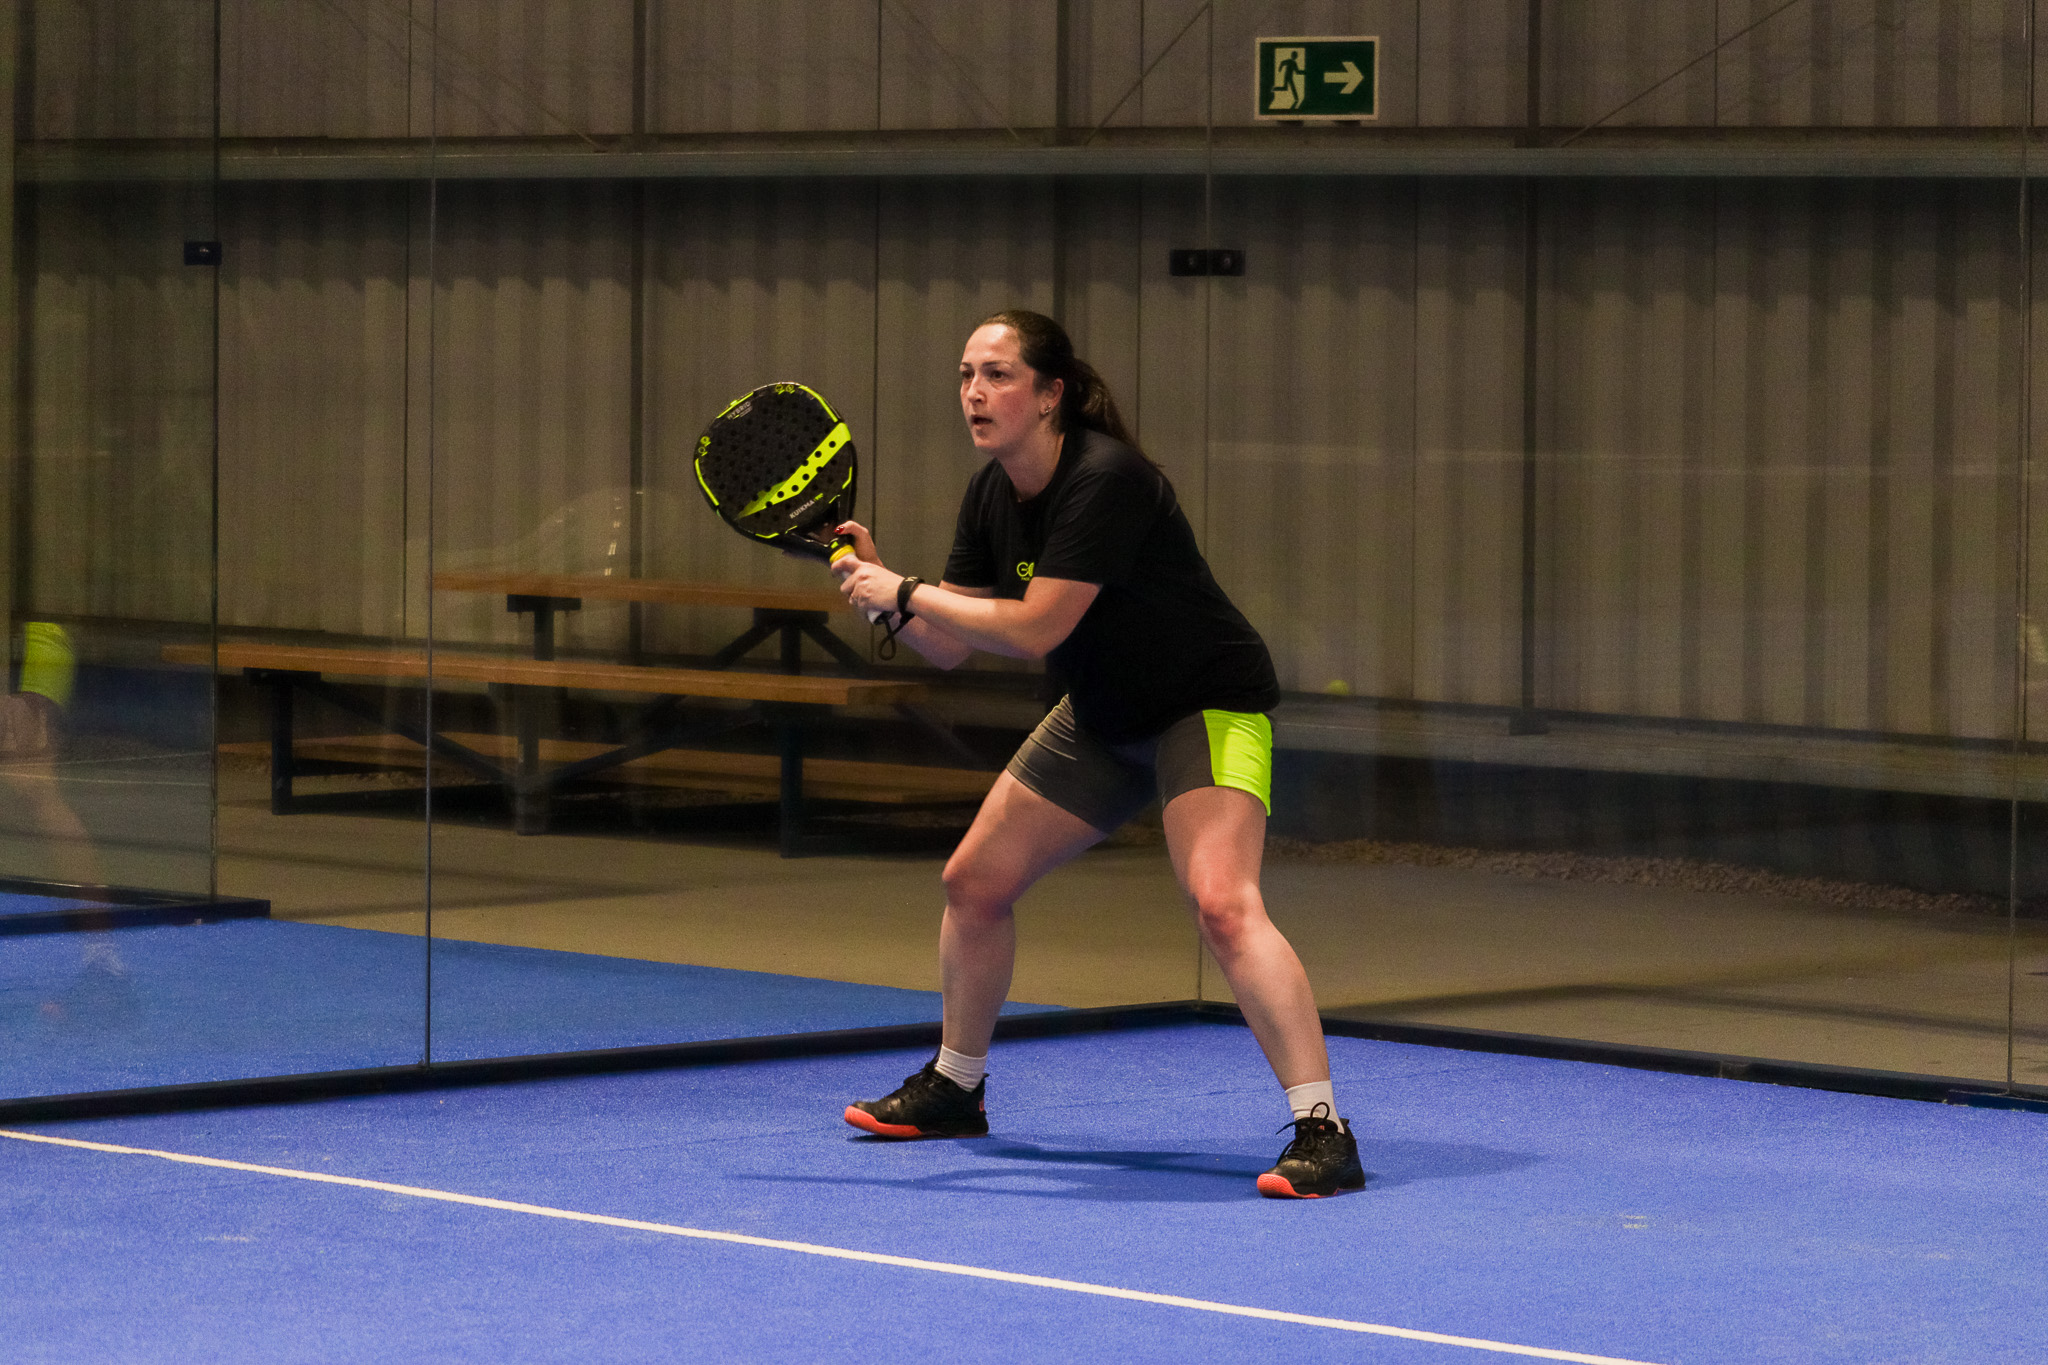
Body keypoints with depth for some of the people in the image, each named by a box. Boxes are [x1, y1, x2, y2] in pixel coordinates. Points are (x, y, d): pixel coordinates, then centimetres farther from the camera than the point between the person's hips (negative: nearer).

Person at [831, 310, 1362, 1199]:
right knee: (974, 881, 11)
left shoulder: (1104, 481, -28)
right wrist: (880, 585, -14)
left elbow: (1034, 629, -30)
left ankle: (1322, 1131, -29)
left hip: (1208, 705, -9)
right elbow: (950, 646, 3)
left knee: (1221, 901, -29)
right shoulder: (992, 496, -2)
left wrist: (906, 592, -23)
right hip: (1102, 717, 9)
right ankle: (954, 1088, 33)